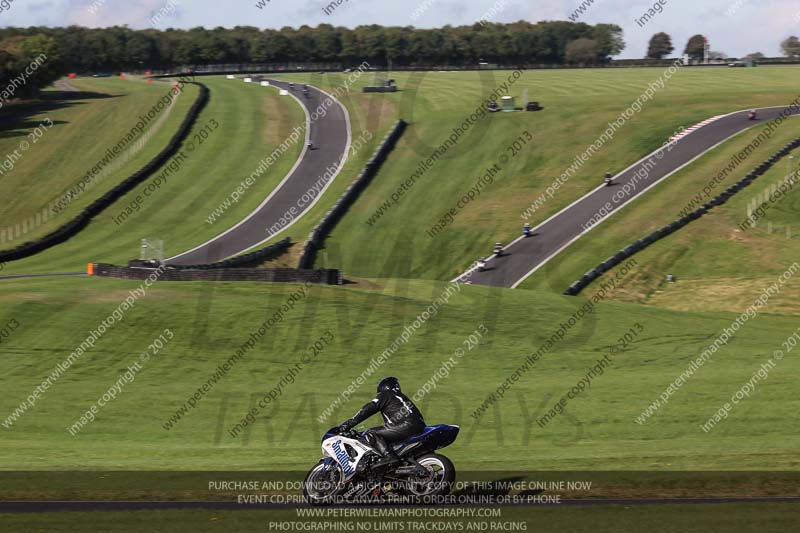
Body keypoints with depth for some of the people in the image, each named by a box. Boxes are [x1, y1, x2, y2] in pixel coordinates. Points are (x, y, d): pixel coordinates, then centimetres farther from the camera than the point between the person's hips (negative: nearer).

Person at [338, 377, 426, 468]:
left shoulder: (386, 395, 8)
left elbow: (368, 409, 0)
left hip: (407, 426, -9)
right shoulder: (401, 396, 32)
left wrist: (349, 423, 1)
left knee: (370, 434, -9)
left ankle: (389, 456, -27)